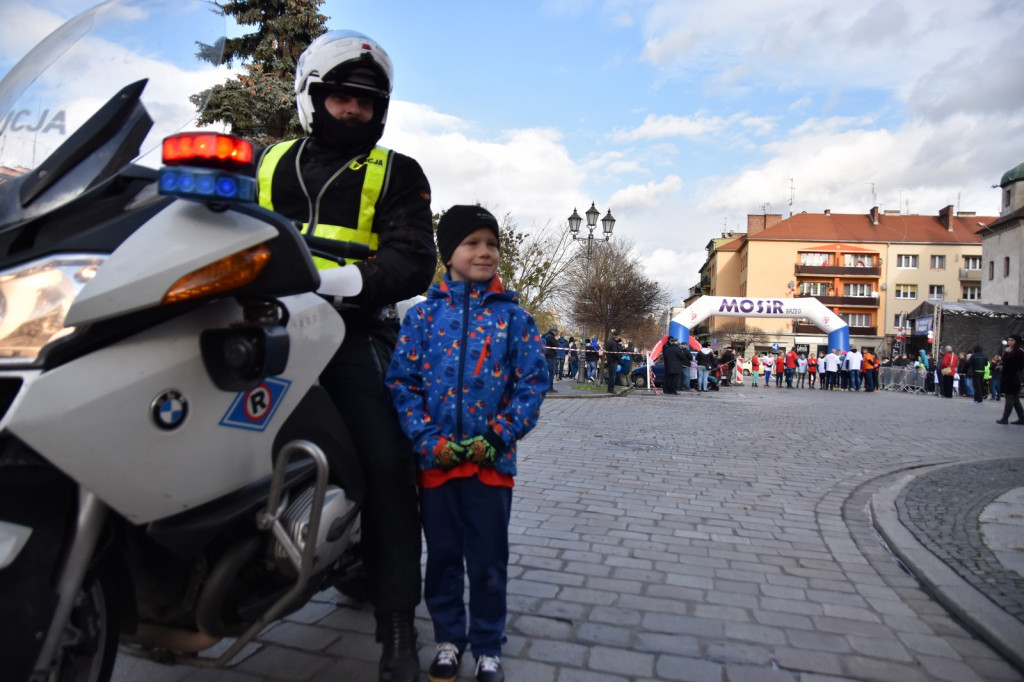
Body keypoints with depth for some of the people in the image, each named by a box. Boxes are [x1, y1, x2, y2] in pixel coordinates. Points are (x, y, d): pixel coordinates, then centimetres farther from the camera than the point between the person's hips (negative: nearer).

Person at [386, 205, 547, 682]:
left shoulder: (512, 315, 1)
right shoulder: (424, 314, 2)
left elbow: (533, 381, -1)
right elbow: (401, 380, 0)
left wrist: (497, 436, -11)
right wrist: (428, 439, -11)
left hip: (491, 459, -1)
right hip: (435, 459, 1)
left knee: (488, 560, 10)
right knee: (442, 555, 15)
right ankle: (448, 639, 35)